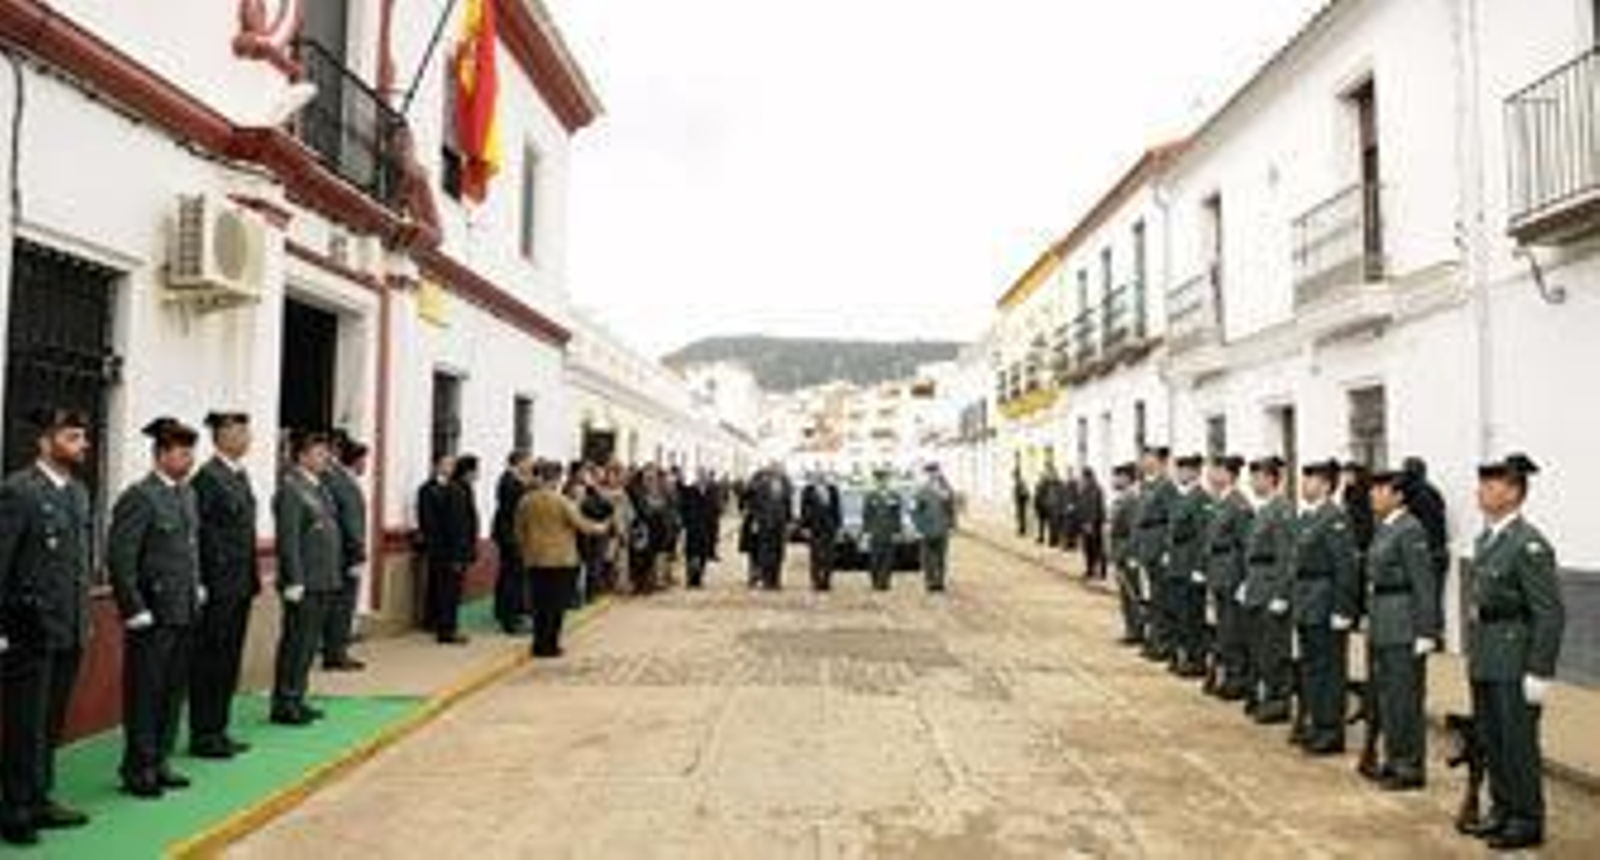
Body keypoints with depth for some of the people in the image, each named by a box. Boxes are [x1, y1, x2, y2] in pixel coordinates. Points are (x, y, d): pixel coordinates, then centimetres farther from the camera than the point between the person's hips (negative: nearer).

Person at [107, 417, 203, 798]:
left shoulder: (188, 494, 11)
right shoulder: (138, 498, -13)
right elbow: (119, 560, -15)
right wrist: (135, 612, -16)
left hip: (185, 613, 7)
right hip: (152, 617, -7)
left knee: (174, 692, 14)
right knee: (145, 694, 3)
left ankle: (160, 762, 25)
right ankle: (138, 770, 16)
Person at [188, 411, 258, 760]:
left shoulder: (241, 475, 14)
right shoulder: (207, 477, -13)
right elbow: (198, 534, -17)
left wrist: (254, 576, 15)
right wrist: (201, 585, -18)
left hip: (241, 586, 9)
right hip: (218, 587, -9)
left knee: (229, 662, 14)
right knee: (209, 663, 1)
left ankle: (218, 730, 24)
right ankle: (203, 735, 11)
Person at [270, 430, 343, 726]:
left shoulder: (320, 486, 15)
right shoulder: (290, 488, -12)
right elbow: (288, 540, -17)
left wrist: (335, 575, 16)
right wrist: (294, 582, -20)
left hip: (325, 582, 9)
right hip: (305, 584, -9)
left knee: (309, 644, 14)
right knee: (296, 643, -1)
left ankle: (296, 699, 24)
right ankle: (284, 704, 9)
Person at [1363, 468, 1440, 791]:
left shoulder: (1410, 530, -16)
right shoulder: (1384, 528, 11)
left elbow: (1423, 585, -17)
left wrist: (1425, 633, -18)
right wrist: (1372, 623, 18)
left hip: (1404, 626, -9)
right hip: (1382, 624, 9)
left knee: (1405, 696, 0)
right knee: (1385, 694, 15)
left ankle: (1412, 768, 11)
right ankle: (1394, 760, 27)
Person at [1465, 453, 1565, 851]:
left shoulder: (1529, 545, -17)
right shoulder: (1487, 539, 10)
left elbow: (1550, 614, -18)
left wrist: (1539, 674, -18)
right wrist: (1473, 654, 15)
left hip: (1515, 663, -8)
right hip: (1485, 661, 8)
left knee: (1517, 743, 3)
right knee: (1490, 739, 16)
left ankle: (1527, 821, 17)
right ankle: (1502, 809, 30)